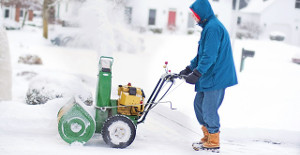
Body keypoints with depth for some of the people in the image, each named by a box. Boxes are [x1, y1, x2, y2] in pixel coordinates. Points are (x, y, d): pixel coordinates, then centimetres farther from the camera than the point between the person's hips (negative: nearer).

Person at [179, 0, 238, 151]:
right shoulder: (208, 27, 16)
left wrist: (196, 74, -24)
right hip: (209, 76, 10)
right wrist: (189, 69, 18)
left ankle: (214, 142, 9)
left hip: (216, 77, -10)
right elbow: (201, 54, 22)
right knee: (199, 104, 15)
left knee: (209, 109, -3)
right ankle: (208, 136, 25)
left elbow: (209, 56, -24)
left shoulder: (213, 28, -18)